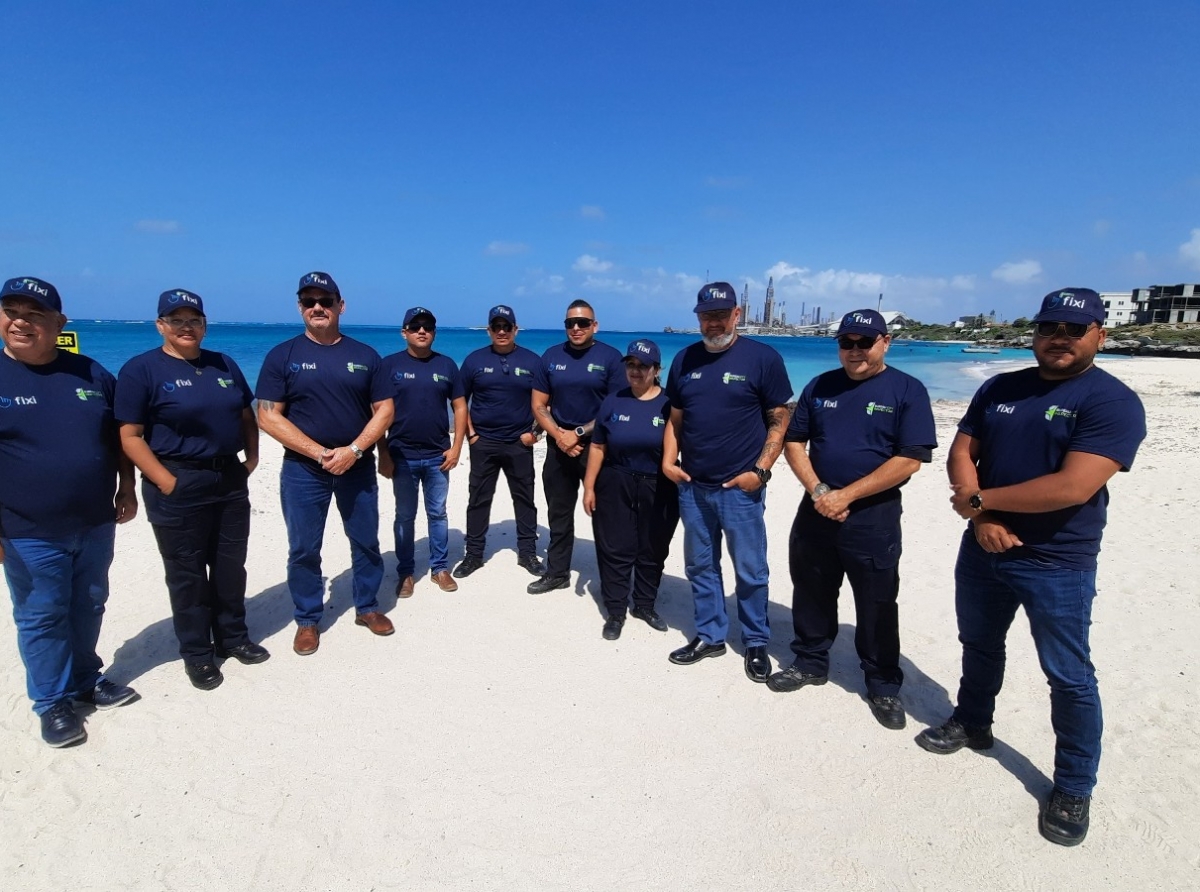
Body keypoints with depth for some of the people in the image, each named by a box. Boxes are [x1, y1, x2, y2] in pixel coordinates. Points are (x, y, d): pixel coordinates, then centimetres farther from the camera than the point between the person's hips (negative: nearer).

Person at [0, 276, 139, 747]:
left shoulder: (91, 373, 3)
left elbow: (119, 437, 11)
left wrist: (126, 490, 7)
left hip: (96, 524, 4)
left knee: (89, 607, 17)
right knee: (41, 618, 9)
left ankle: (87, 680, 36)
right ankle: (53, 703, 25)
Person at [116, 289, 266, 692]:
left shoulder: (224, 364, 10)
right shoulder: (140, 369, -6)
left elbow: (246, 416, 17)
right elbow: (130, 436, -11)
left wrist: (252, 457, 4)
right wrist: (166, 481, -17)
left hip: (231, 479, 5)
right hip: (179, 486, -5)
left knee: (230, 565, 14)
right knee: (187, 573, 6)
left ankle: (233, 637, 31)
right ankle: (196, 653, 21)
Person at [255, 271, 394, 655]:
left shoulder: (365, 355, 3)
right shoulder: (282, 356, -1)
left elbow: (384, 410, 1)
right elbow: (268, 416, -7)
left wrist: (354, 450, -14)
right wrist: (319, 453, -16)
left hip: (358, 466, 2)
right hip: (303, 469, -1)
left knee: (366, 541, 11)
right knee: (303, 549, 7)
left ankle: (367, 607, 30)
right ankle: (307, 620, 25)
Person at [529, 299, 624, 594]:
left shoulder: (611, 357, -5)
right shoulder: (551, 356, 6)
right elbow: (539, 406, 7)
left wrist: (579, 433, -13)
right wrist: (558, 435, -10)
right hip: (558, 446, 4)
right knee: (558, 514, 14)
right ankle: (557, 573, 28)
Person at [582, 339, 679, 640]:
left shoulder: (669, 404, -3)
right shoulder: (613, 402, 2)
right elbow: (598, 447, 3)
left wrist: (683, 489, -3)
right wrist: (589, 487, 0)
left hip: (658, 490, -1)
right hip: (615, 488, 1)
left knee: (652, 551, 12)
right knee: (615, 550, 5)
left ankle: (645, 606, 30)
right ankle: (615, 612, 18)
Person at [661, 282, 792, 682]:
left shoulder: (763, 358, -5)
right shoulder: (684, 359, 8)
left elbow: (780, 420, -5)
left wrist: (761, 470, -13)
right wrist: (668, 460, 1)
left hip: (740, 487, -4)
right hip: (692, 486, 5)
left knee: (750, 570, 7)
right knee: (700, 566, 15)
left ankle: (756, 642, 26)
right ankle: (710, 635, 31)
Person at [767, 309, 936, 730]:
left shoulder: (907, 390, -6)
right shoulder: (820, 386, 6)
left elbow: (910, 459, -13)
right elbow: (793, 441, 6)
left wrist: (846, 495, -16)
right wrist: (818, 491, -9)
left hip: (873, 516, -4)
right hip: (816, 510, 4)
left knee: (876, 605, 7)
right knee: (810, 593, 15)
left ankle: (883, 684, 25)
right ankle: (810, 662, 34)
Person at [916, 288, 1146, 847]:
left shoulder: (1112, 402, -14)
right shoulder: (999, 388, 5)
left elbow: (1073, 488, -24)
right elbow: (961, 453, 2)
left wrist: (980, 500, -16)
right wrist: (982, 520, -14)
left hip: (1058, 566, -5)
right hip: (983, 550, 6)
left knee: (1069, 677, 7)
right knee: (978, 645, 22)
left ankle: (1074, 787, 26)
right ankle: (972, 723, 44)